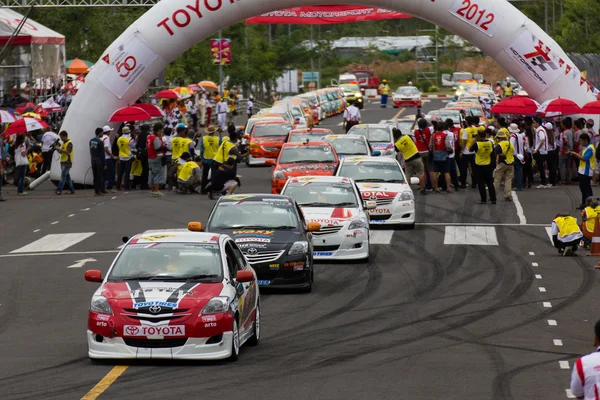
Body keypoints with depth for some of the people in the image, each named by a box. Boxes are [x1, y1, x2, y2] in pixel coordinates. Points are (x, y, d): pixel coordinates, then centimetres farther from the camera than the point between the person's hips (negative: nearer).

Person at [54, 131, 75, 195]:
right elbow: (61, 152, 22)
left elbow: (68, 152, -22)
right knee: (67, 176, 10)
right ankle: (71, 189, 14)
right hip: (63, 162, 9)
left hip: (67, 162, -9)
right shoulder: (63, 143, 17)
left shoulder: (69, 143, -11)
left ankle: (59, 190, -17)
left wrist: (60, 149, -23)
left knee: (63, 175, -12)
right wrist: (58, 149, 2)